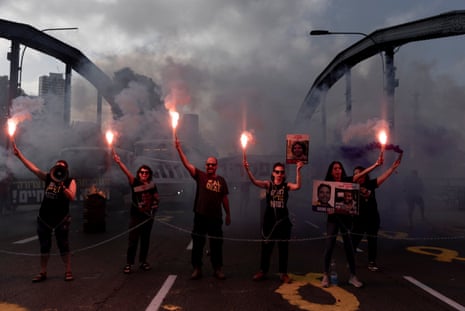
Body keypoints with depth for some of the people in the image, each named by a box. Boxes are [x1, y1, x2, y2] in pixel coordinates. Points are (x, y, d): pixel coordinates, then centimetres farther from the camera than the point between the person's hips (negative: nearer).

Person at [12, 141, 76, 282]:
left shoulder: (70, 181, -4)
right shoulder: (48, 177, 4)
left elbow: (72, 197, -16)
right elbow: (33, 167, 0)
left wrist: (62, 186, -27)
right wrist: (18, 154, -6)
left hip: (61, 218, -4)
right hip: (44, 217, 4)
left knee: (63, 245, 2)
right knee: (44, 246, 11)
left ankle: (68, 271, 9)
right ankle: (43, 272, 20)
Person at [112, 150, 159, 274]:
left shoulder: (152, 185, 4)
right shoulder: (135, 183, -6)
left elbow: (157, 198, 16)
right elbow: (127, 172, -23)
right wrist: (119, 162, -38)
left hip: (148, 216, 3)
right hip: (136, 216, -3)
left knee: (145, 240, 10)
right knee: (132, 241, -4)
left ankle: (143, 262, 22)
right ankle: (129, 264, 5)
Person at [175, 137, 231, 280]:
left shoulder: (221, 180, 7)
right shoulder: (200, 176, 0)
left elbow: (224, 198, 12)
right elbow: (187, 164, -11)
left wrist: (228, 214, 14)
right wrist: (179, 149, -21)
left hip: (216, 217, 2)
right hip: (200, 216, -1)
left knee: (216, 244, 9)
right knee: (197, 244, 6)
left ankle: (218, 269, 22)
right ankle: (197, 268, 19)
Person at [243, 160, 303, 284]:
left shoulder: (287, 186, -1)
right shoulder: (268, 184, -1)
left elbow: (298, 186, -20)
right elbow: (255, 182, -17)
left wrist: (298, 170, -29)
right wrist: (247, 169, -31)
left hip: (283, 220, 0)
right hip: (269, 220, 0)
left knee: (283, 247, 8)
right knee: (266, 246, 10)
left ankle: (283, 273, 21)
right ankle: (263, 271, 23)